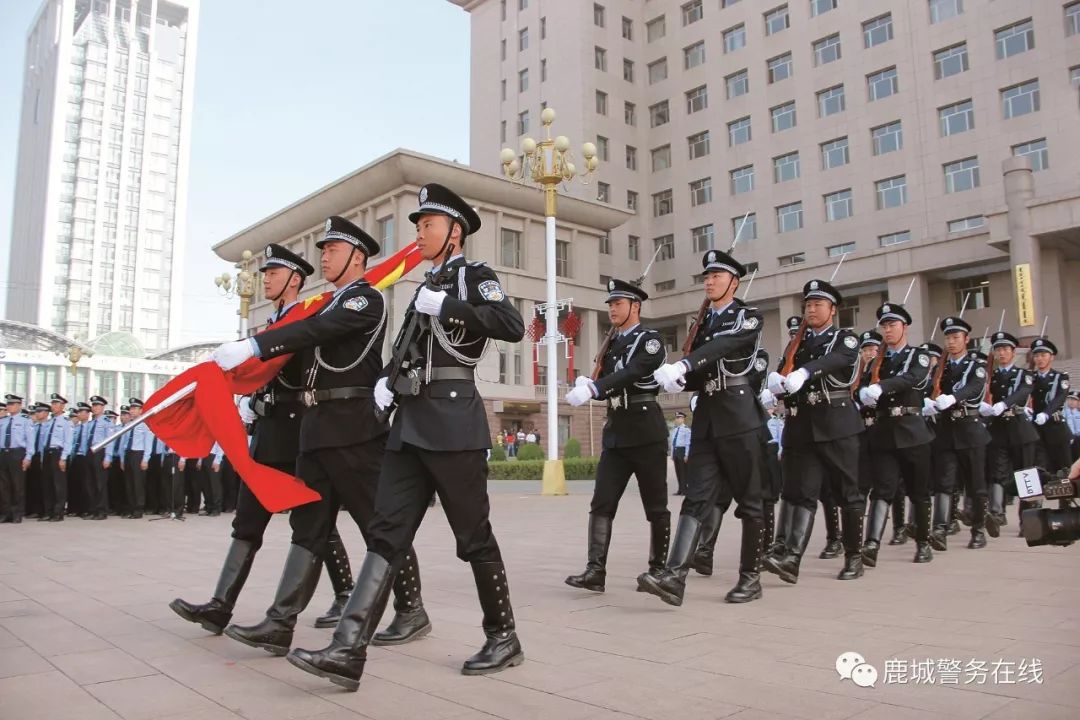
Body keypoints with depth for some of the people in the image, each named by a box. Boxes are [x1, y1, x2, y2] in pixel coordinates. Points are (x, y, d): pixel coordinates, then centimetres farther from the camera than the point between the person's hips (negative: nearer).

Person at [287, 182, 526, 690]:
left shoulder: (475, 276, 1)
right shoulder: (426, 287, 23)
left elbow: (513, 326, -17)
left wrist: (447, 307, -16)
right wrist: (387, 379, 10)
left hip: (452, 422, -7)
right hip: (410, 424, 7)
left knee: (473, 534, 1)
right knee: (386, 531, -1)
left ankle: (503, 638, 17)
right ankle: (348, 652, -3)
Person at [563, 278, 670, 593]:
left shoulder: (651, 340, -5)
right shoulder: (611, 345, 16)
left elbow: (633, 374, -22)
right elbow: (606, 384, 13)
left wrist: (592, 389, -34)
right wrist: (586, 385, -10)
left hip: (646, 431, -6)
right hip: (616, 433, 6)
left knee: (655, 506, 5)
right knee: (602, 503, -5)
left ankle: (659, 569, 17)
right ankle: (595, 571, -7)